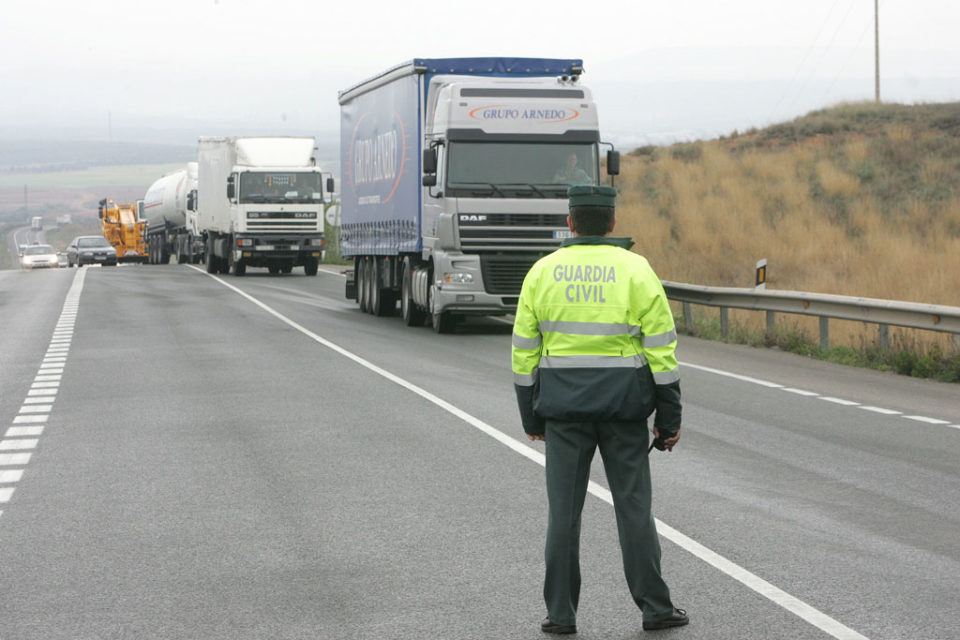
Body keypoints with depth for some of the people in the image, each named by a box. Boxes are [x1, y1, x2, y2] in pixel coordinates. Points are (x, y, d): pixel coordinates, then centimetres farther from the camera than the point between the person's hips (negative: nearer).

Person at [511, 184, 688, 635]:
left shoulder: (543, 272, 2)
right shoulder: (635, 270, -3)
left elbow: (525, 349, 4)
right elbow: (661, 347, -5)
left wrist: (530, 416, 12)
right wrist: (669, 417, 0)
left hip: (563, 407, 1)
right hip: (622, 407, -1)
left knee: (563, 509, 6)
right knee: (633, 506, 6)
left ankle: (560, 613, 7)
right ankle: (655, 607, 11)